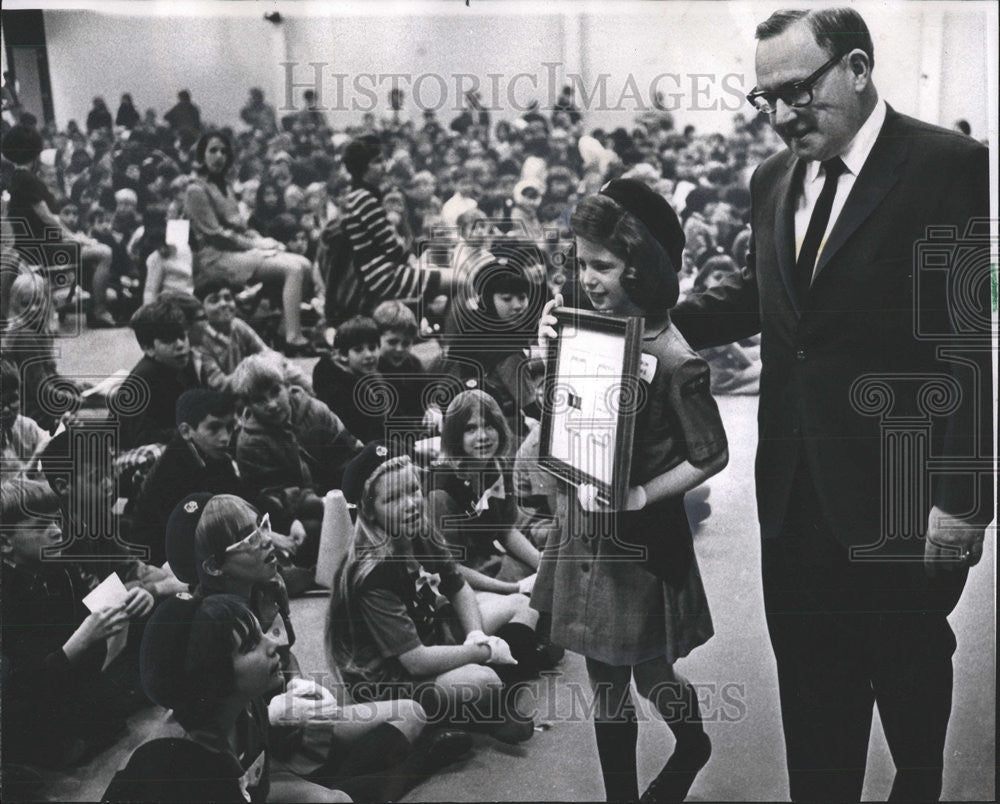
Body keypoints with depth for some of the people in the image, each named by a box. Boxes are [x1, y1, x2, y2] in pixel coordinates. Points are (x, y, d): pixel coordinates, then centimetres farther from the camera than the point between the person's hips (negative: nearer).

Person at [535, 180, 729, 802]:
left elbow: (711, 456, -13)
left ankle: (692, 746, 45)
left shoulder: (672, 359, -19)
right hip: (586, 528, 6)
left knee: (650, 673, 14)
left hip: (638, 538, -5)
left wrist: (640, 496, -21)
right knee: (605, 684, 14)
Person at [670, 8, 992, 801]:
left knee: (909, 669, 16)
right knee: (811, 683, 14)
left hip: (900, 495, -5)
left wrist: (962, 497, -19)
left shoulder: (950, 165, -13)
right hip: (797, 493, 5)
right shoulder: (774, 179, 7)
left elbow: (975, 340, -16)